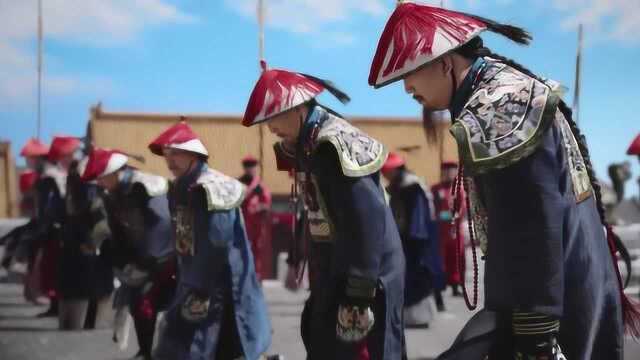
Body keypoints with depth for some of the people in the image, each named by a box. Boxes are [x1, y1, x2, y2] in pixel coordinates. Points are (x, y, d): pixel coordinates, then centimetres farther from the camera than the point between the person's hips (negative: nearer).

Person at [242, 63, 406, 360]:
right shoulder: (306, 144, 8)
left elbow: (367, 223, -25)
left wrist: (359, 296, -24)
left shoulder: (337, 145, -21)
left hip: (368, 276, -10)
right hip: (332, 272, 10)